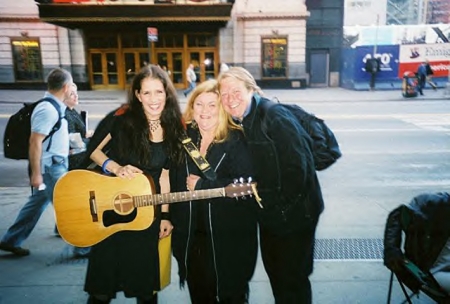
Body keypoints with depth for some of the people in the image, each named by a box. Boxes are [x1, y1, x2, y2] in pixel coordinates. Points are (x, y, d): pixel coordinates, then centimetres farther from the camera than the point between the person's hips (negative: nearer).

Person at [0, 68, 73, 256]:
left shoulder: (53, 107, 11)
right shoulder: (48, 109, -19)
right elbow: (35, 142, -23)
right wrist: (36, 173, -24)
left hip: (54, 165, 10)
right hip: (50, 167, -10)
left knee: (36, 204, 17)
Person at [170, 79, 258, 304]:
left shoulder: (237, 140, -12)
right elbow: (177, 183, 12)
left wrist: (202, 184, -19)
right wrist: (172, 220, 8)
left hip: (229, 237, -4)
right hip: (191, 235, 5)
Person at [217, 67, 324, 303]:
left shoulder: (275, 116, -21)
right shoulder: (241, 122, 4)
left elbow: (297, 169, -25)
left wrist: (280, 205, -17)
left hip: (294, 213, -8)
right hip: (269, 213, 8)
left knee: (292, 279, 7)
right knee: (274, 271, 22)